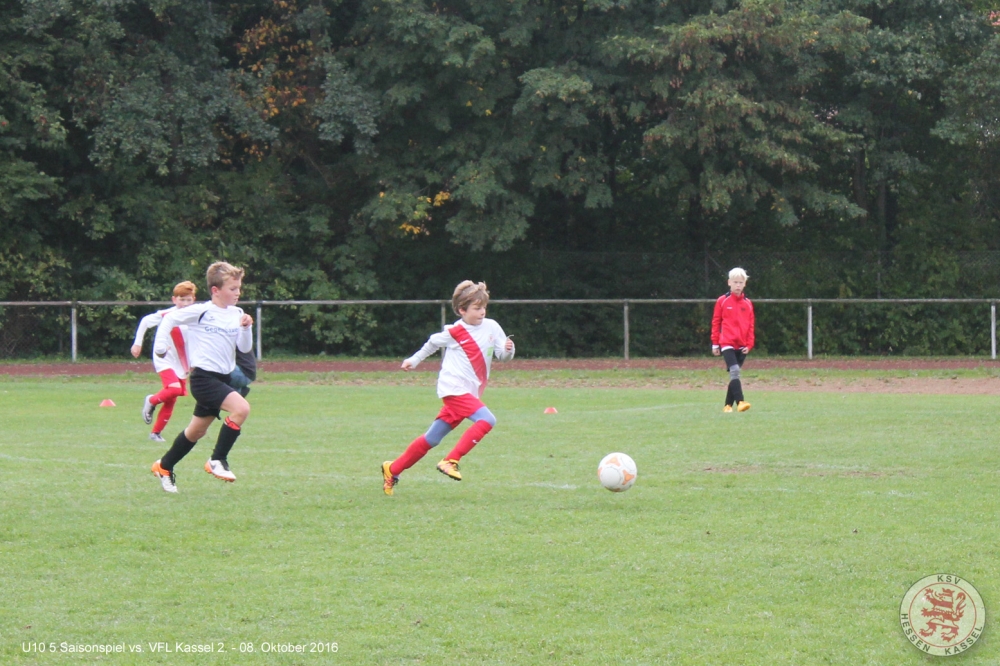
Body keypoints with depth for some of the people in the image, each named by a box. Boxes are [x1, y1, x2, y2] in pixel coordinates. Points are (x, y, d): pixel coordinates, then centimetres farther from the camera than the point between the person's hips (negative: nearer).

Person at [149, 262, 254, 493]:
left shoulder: (237, 315, 6)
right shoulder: (201, 311, -10)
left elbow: (245, 348, 5)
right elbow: (170, 319, -2)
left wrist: (246, 328, -12)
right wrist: (160, 347, -5)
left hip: (223, 378, 7)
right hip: (204, 376, -7)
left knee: (197, 431, 17)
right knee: (241, 408, -25)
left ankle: (164, 466, 35)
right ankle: (217, 460, -14)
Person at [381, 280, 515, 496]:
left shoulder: (491, 327, 4)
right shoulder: (454, 332, -5)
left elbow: (503, 355, 7)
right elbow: (433, 343, 13)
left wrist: (508, 349, -17)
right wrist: (414, 360, 24)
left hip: (469, 393, 6)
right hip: (454, 388, -6)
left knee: (432, 439, 10)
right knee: (486, 420, -26)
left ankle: (393, 469, 22)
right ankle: (450, 461, -25)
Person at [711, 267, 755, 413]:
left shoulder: (747, 304, 8)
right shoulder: (722, 301, 1)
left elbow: (751, 325, 11)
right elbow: (716, 323, 4)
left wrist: (749, 344, 3)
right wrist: (715, 343, 2)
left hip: (742, 346, 4)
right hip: (727, 344, -4)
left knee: (734, 375, 9)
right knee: (734, 371, -19)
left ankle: (728, 405, 17)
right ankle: (740, 402, -28)